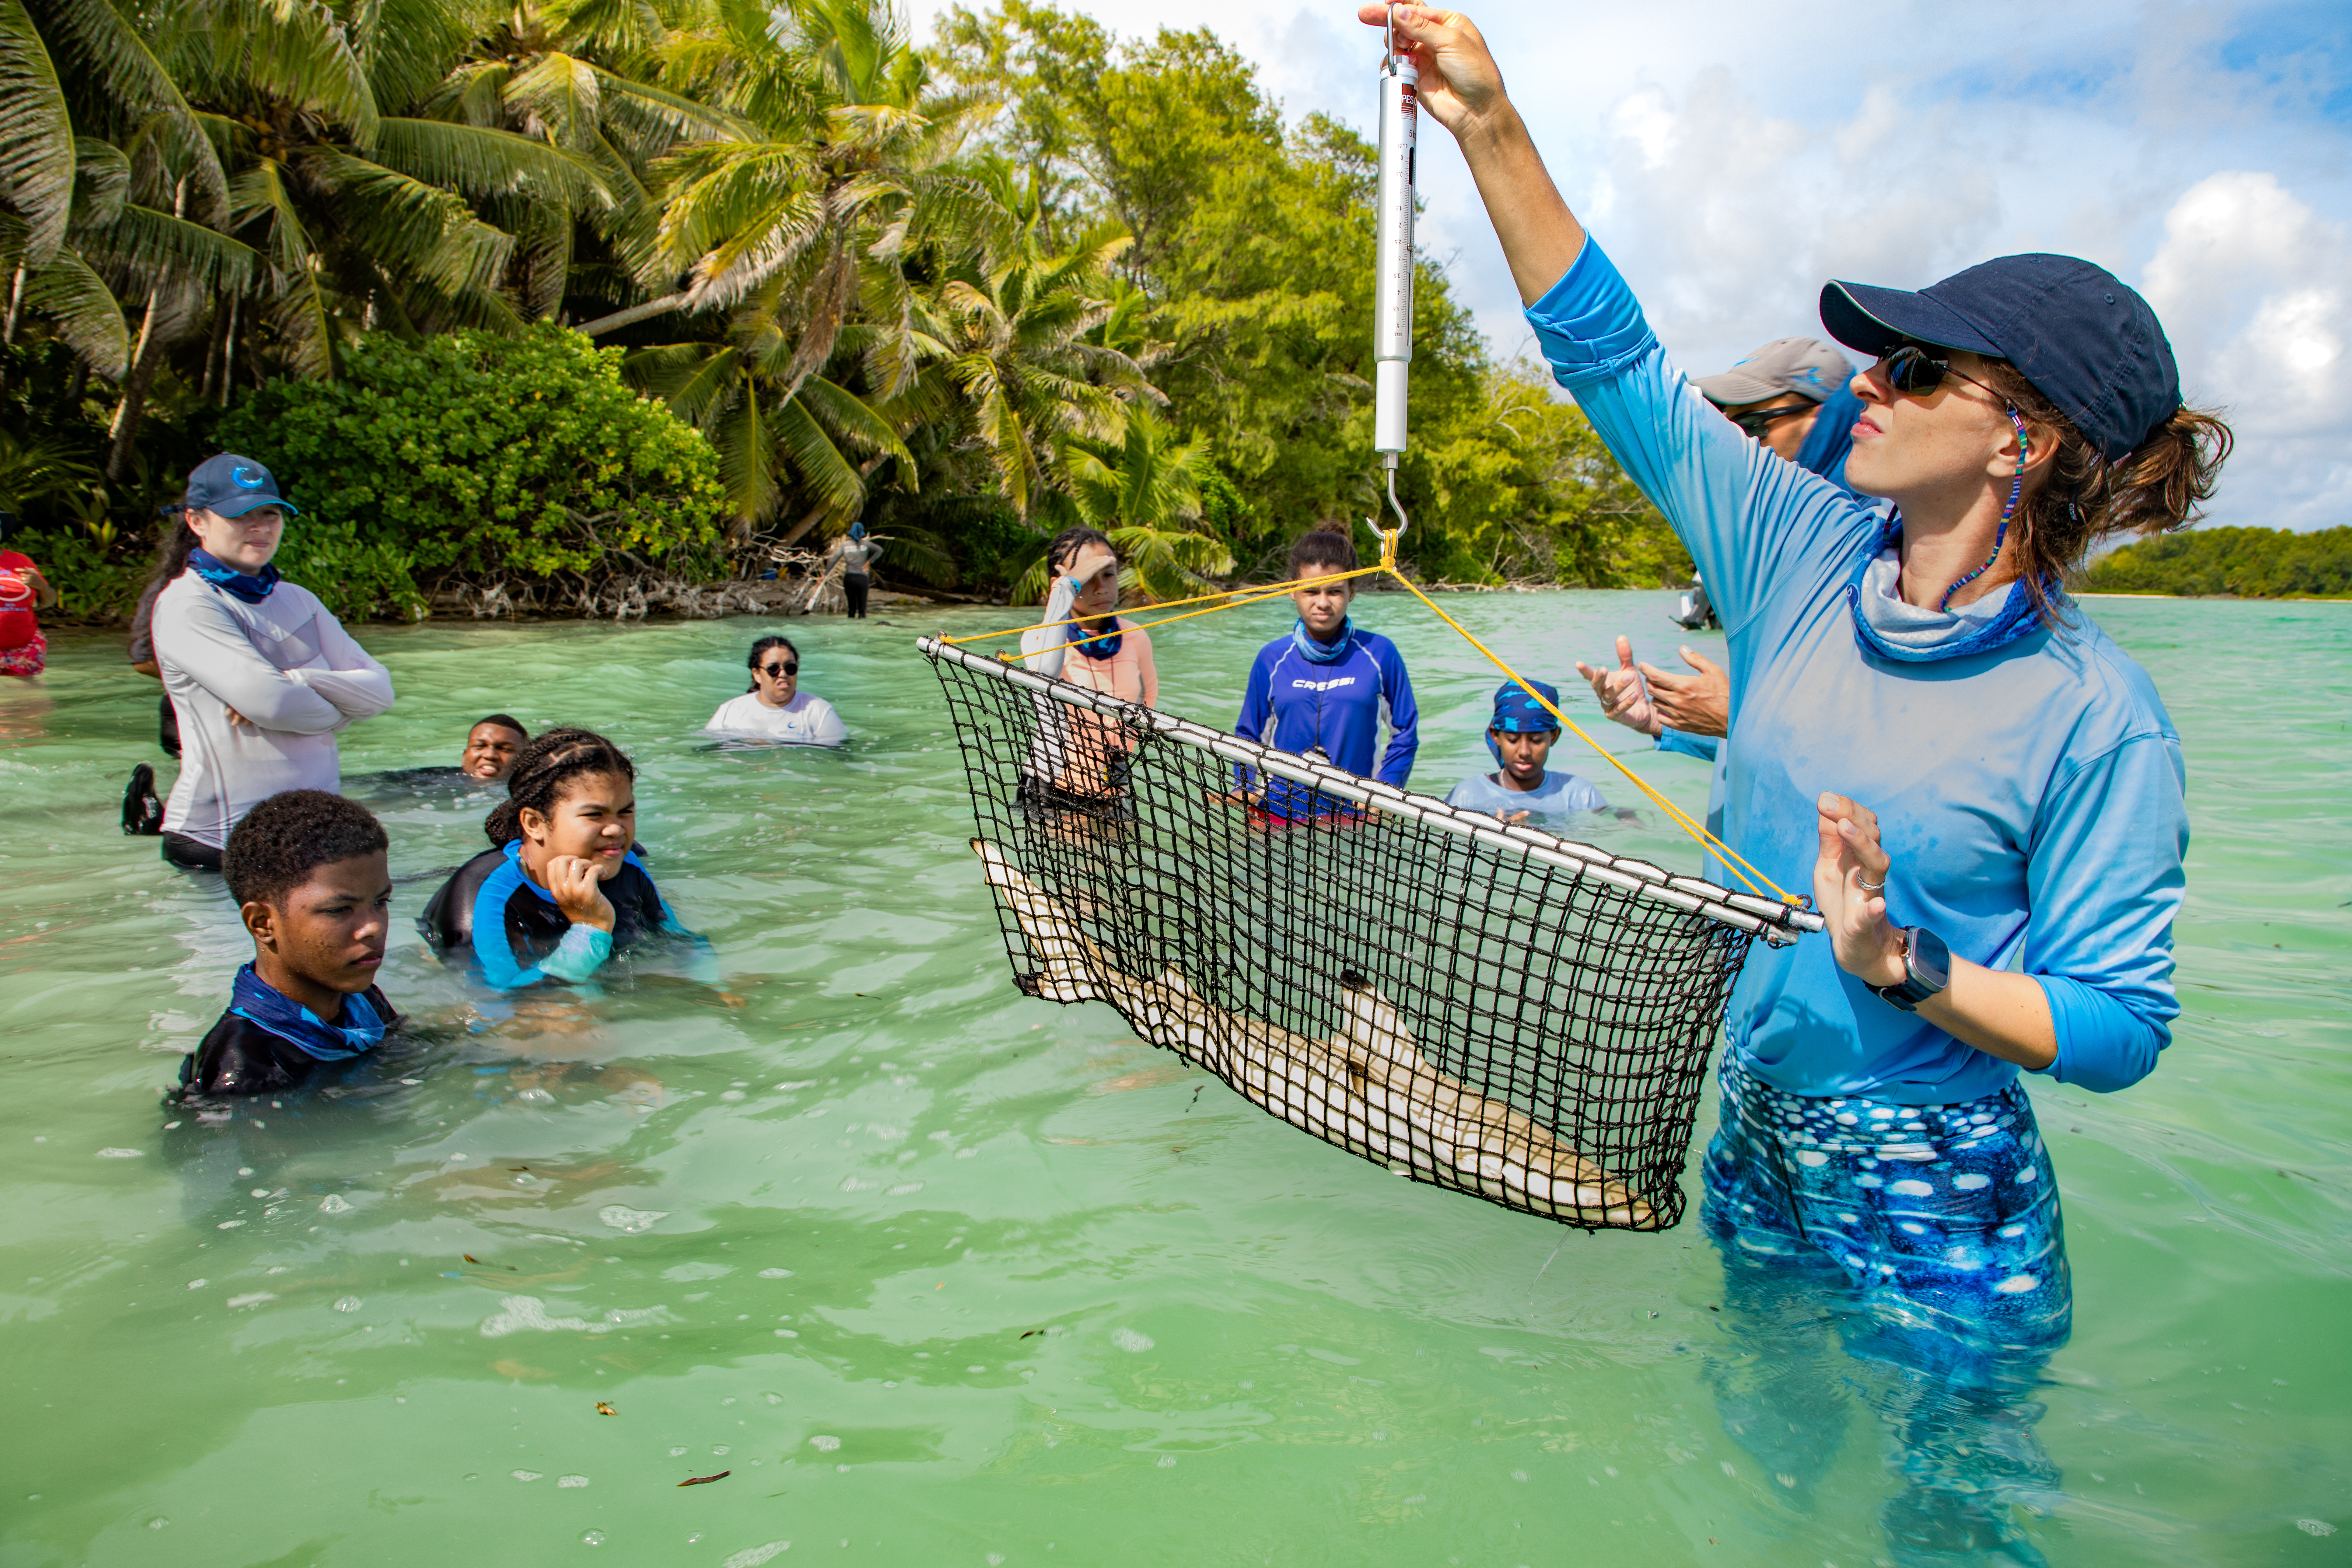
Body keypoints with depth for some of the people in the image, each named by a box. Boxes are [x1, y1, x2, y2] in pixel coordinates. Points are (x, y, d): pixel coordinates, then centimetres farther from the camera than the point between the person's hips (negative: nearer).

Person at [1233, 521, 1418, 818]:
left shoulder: (1379, 653, 1)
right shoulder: (1272, 658, 5)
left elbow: (1405, 732, 7)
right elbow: (1248, 735, 13)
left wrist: (1385, 791, -6)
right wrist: (1248, 788, -3)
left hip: (1353, 814, -1)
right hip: (1278, 813, 1)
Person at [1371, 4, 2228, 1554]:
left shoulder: (2095, 712, -19)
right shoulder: (1810, 555, -6)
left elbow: (2121, 1029, -15)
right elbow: (1618, 360, -5)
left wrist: (1900, 963, -29)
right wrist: (1495, 130, -10)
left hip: (1939, 1207, -5)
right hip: (1756, 1145, 5)